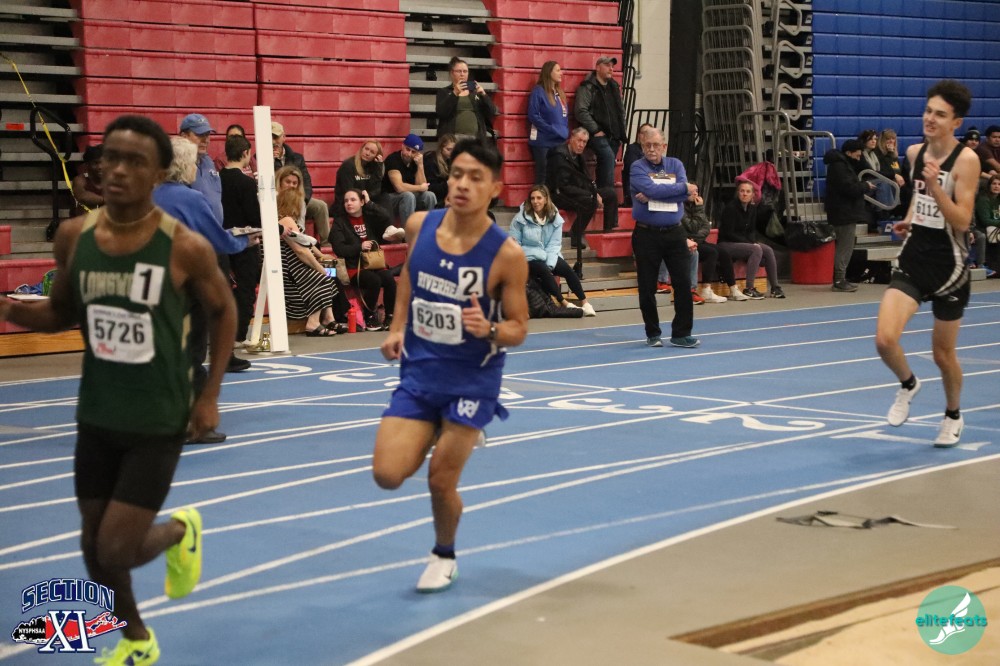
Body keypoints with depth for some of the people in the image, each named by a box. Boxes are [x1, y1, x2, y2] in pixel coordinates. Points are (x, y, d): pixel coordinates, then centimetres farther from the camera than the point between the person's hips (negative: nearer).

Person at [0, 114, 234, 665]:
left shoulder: (185, 247, -16)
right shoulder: (73, 237, -5)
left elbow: (223, 312, 0)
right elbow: (62, 313, 9)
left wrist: (210, 396, -5)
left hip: (159, 421, -4)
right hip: (96, 417, 4)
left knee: (117, 552, -7)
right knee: (95, 549, 13)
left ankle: (179, 532, 28)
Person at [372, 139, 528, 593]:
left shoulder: (506, 255, -18)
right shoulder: (419, 226, -7)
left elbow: (518, 329, -9)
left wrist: (488, 329, -30)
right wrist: (398, 328, 7)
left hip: (472, 379, -3)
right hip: (418, 371, 4)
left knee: (441, 481, -1)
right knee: (388, 475, -7)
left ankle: (444, 557, 31)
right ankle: (449, 438, 28)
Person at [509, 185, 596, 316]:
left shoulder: (555, 218, 1)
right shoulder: (521, 218, -7)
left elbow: (554, 245, -2)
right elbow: (514, 242, -3)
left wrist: (549, 265, -14)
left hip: (549, 256, 3)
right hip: (529, 257, -3)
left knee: (568, 270, -21)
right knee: (543, 270, -32)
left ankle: (584, 303, -15)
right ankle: (564, 303, -28)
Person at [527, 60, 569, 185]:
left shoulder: (560, 92, 15)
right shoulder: (538, 91, -7)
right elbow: (533, 116, -14)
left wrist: (565, 132, 1)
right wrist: (552, 130, -17)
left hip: (559, 141, 7)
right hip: (543, 142, -7)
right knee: (543, 175, -5)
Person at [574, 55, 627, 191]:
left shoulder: (614, 86, 18)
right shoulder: (588, 87, -6)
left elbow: (621, 110, 28)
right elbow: (581, 111, -15)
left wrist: (623, 129, 16)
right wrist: (596, 130, -17)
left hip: (614, 136, 7)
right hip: (598, 135, -7)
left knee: (606, 164, 6)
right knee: (608, 156, -26)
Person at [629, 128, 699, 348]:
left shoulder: (675, 165, 7)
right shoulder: (638, 168, -2)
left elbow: (684, 194, -8)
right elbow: (651, 189, -19)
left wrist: (651, 197, -15)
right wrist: (684, 187, -9)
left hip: (674, 233, 3)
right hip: (646, 234, -3)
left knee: (684, 284, -1)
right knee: (647, 288, 3)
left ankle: (681, 334, 8)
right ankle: (653, 334, 17)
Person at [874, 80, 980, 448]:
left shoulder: (966, 160, -15)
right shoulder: (914, 152, 2)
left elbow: (962, 222, -20)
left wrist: (936, 188, -32)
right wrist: (908, 219, 6)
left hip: (949, 265, -4)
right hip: (913, 259, 4)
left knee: (943, 353, 10)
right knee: (884, 339, -15)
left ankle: (953, 415, 38)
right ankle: (908, 384, 18)